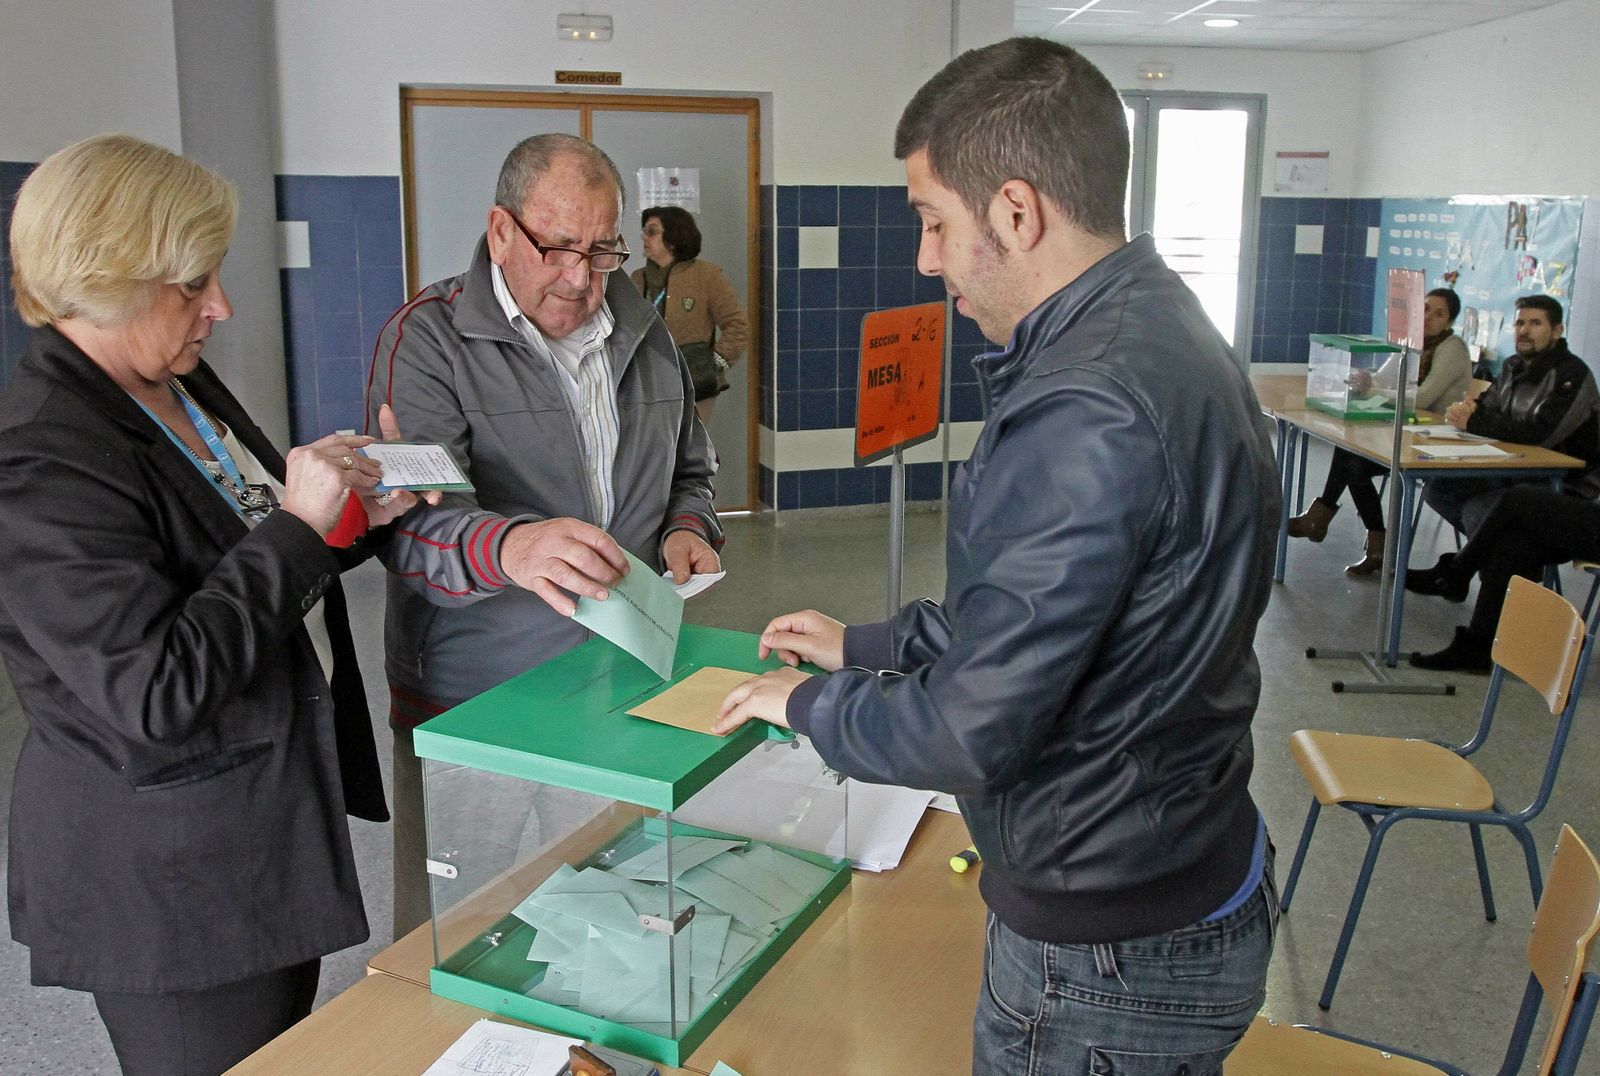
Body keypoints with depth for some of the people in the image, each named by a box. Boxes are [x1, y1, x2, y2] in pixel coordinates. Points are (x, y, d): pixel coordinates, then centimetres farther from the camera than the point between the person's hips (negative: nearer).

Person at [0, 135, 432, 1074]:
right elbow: (155, 692, -28)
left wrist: (355, 516, -2)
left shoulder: (182, 384, 4)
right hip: (172, 882, -8)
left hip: (273, 814, 9)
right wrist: (297, 525, -26)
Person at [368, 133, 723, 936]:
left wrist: (687, 528, 0)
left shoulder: (641, 333, 10)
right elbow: (410, 524, -20)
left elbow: (690, 470, 23)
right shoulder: (427, 338, -7)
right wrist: (509, 548, -41)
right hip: (472, 713, -4)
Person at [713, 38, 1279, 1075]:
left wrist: (808, 701, -8)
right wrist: (867, 645, 14)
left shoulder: (1089, 418, -31)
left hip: (1112, 959, -9)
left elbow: (969, 735, -26)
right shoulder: (1155, 329, 4)